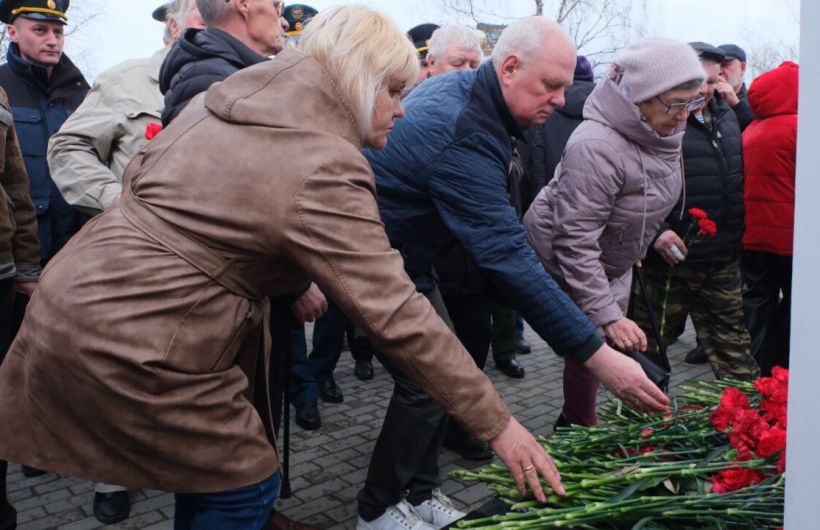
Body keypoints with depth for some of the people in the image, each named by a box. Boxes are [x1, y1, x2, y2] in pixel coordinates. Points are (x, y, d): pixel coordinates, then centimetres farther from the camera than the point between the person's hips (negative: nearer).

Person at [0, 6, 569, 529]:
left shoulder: (221, 98, 6)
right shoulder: (324, 171, -21)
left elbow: (139, 176, 17)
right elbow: (399, 318, -22)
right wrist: (498, 425, -13)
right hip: (134, 343, -9)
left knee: (211, 463, 22)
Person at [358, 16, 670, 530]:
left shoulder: (458, 84, -2)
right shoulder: (463, 139, -33)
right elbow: (510, 259, -39)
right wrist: (598, 354, -38)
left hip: (406, 257, 10)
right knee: (429, 385, -8)